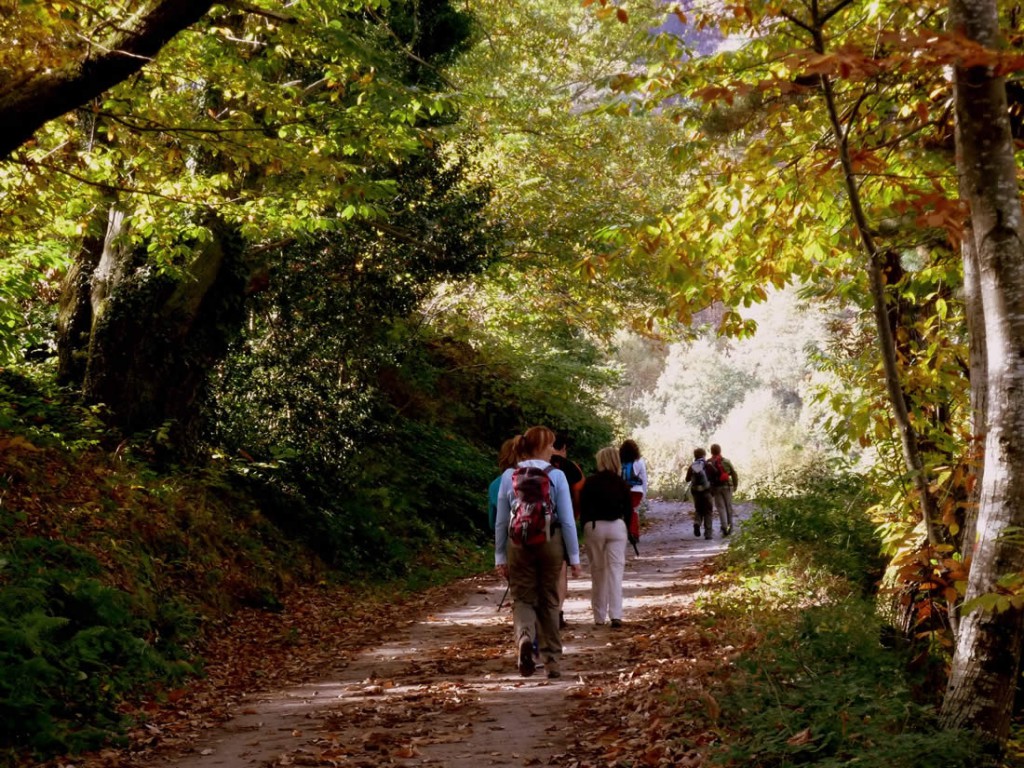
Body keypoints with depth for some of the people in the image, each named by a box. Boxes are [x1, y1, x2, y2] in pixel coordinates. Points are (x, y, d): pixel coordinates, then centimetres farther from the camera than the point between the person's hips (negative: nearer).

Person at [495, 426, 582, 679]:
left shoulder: (509, 476, -1)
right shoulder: (556, 476, -6)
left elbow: (501, 521, 2)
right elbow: (567, 520, -6)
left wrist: (500, 556, 10)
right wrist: (574, 556, 2)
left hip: (519, 544, 1)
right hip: (551, 543, 0)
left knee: (522, 599, 9)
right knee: (549, 601, 13)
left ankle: (524, 636, -23)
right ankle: (552, 661, 16)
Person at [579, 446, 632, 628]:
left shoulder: (590, 482, -2)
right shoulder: (622, 483, 1)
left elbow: (582, 508, -2)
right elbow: (628, 509, 4)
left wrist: (584, 528, 8)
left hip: (594, 526, 0)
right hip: (616, 526, 0)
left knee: (597, 571, 9)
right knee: (616, 569, -2)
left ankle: (599, 616, 13)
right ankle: (615, 615, -13)